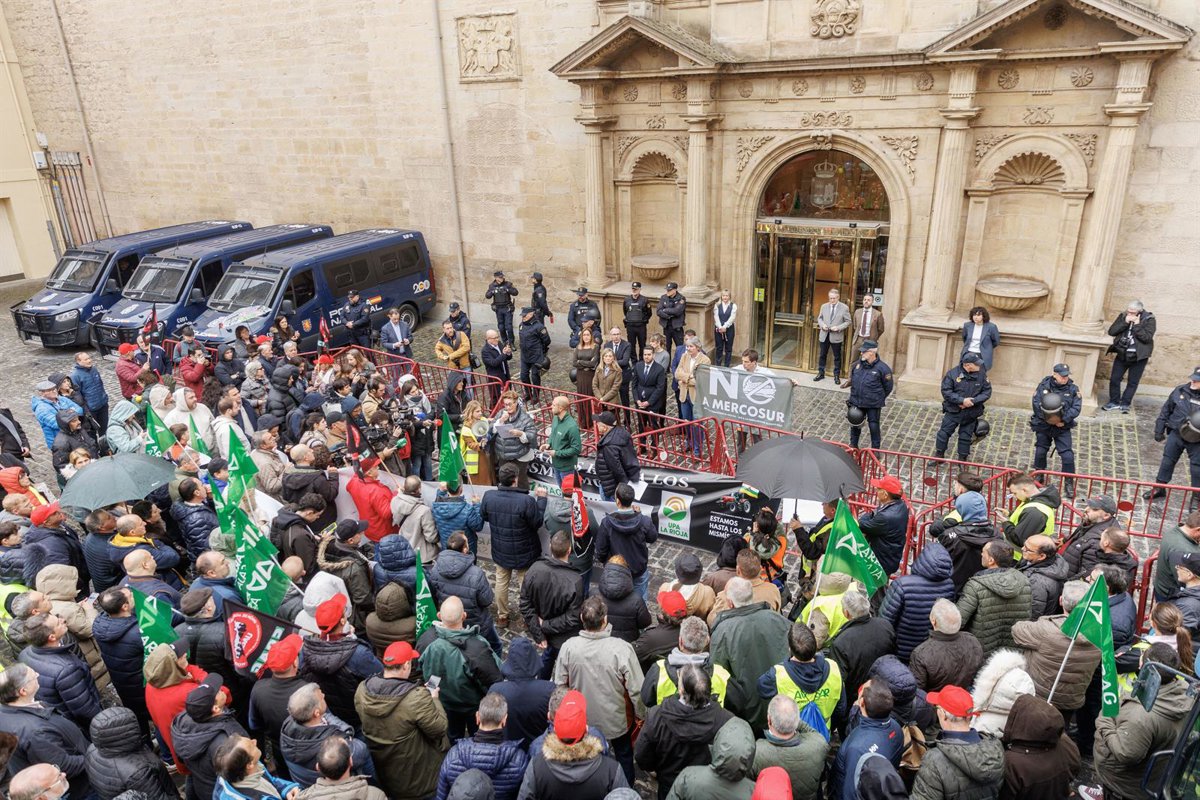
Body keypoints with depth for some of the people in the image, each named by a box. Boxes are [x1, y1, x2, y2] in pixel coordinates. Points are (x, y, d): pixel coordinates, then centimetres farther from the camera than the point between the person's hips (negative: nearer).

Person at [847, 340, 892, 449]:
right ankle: (853, 446, 34)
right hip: (856, 402, 5)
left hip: (873, 404, -5)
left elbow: (888, 387, -3)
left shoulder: (882, 368, -14)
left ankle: (875, 450, 18)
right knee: (855, 424, 16)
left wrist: (879, 399, 4)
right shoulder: (857, 364, -1)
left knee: (873, 426, 3)